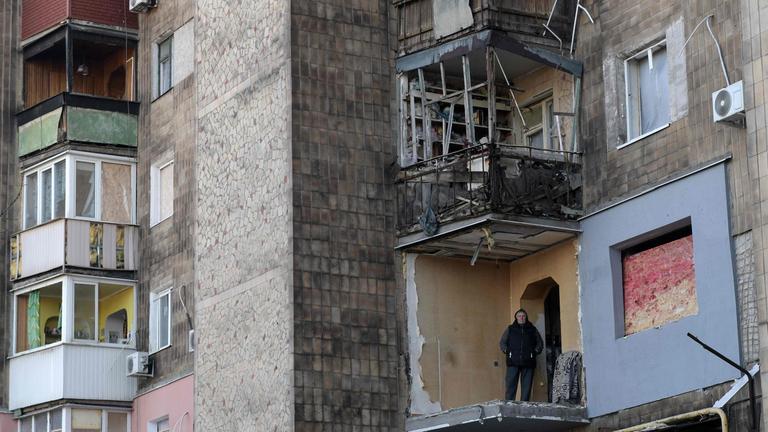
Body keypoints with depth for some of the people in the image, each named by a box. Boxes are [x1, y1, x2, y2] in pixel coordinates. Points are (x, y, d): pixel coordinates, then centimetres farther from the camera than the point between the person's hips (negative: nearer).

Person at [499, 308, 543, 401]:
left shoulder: (532, 330, 16)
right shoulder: (510, 329, 15)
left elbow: (540, 343, 22)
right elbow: (502, 343, 19)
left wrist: (535, 351, 6)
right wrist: (506, 351, 3)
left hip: (528, 362, 1)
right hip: (513, 362, -1)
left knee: (526, 386, -2)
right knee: (511, 385, -8)